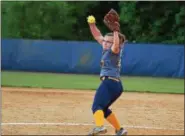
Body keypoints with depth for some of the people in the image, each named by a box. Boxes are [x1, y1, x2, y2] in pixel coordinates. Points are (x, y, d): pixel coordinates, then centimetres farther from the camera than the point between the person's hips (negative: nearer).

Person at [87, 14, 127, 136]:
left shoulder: (114, 51, -5)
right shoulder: (106, 49, 18)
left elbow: (116, 44, -30)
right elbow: (98, 36, 24)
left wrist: (115, 31, -30)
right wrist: (92, 24, 13)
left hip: (110, 83, -10)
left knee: (97, 105, -26)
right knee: (103, 108, 22)